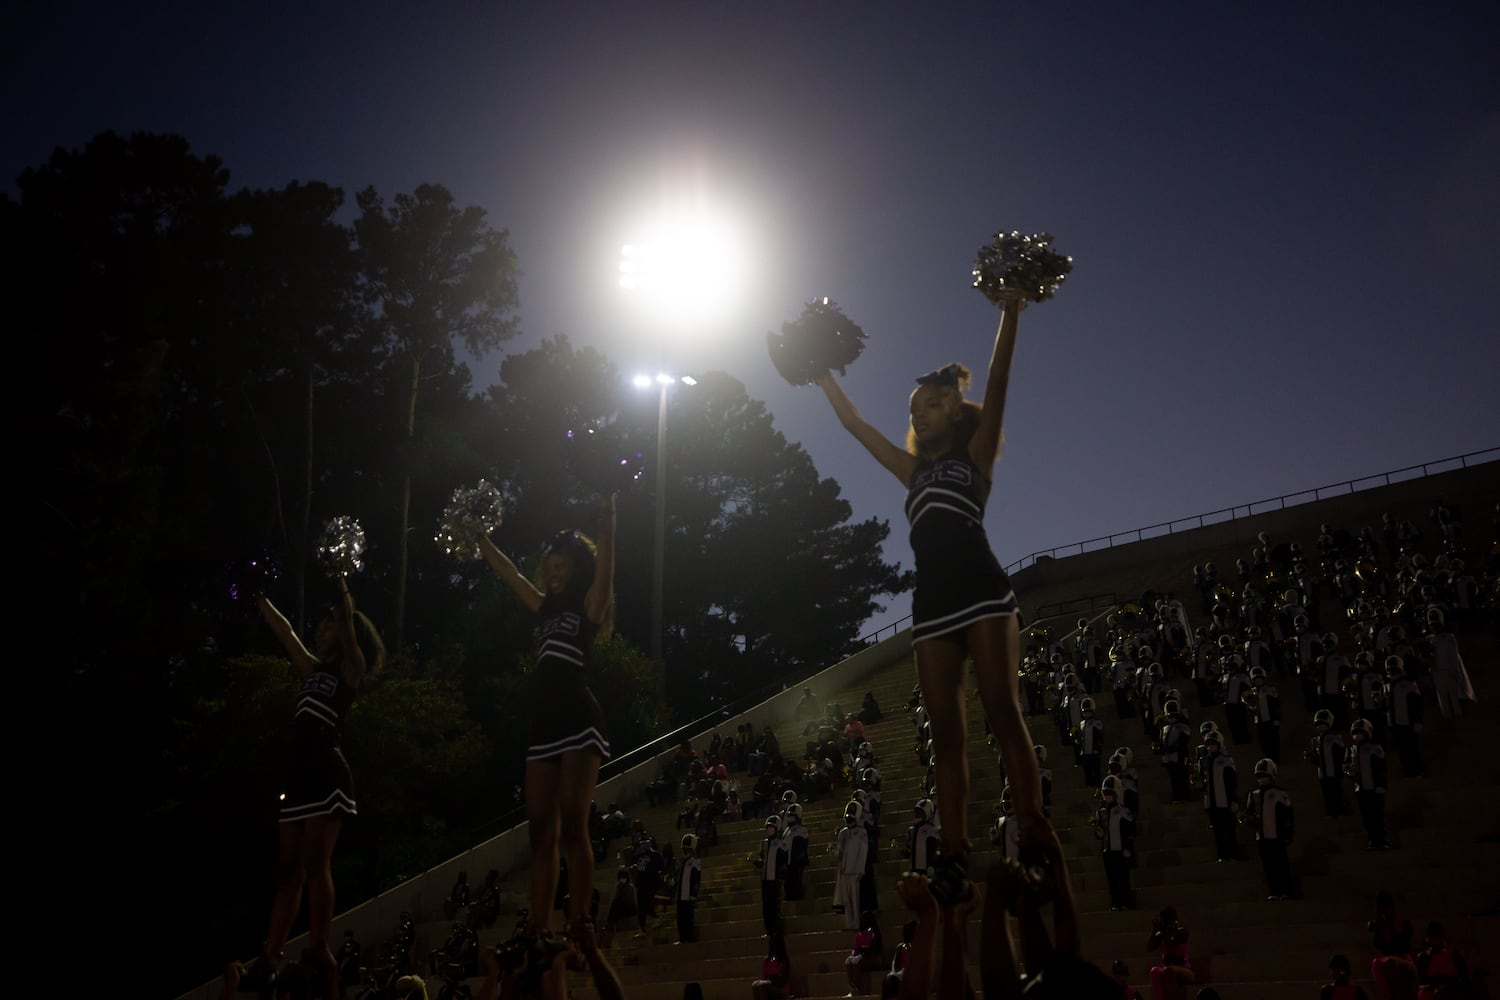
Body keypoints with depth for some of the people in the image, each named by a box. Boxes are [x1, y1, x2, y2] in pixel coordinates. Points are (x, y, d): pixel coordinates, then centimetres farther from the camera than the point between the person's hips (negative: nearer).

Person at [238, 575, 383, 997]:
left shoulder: (350, 670, 2)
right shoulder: (315, 671, 21)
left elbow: (349, 633, -16)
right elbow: (285, 632, 28)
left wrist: (344, 595, -24)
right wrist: (261, 600, 31)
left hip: (327, 775, -8)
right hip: (300, 775, 8)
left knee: (315, 865, -13)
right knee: (289, 869, 5)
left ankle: (319, 955, -12)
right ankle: (269, 961, 6)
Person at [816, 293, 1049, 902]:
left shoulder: (976, 452, 14)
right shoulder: (914, 470, 26)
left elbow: (997, 381, 2)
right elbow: (854, 423, 31)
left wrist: (1010, 310, -5)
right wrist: (824, 374, 32)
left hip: (981, 590, -5)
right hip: (932, 602, 5)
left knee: (1002, 712, -13)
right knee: (945, 733, -3)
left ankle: (1034, 842, -16)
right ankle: (955, 861, -6)